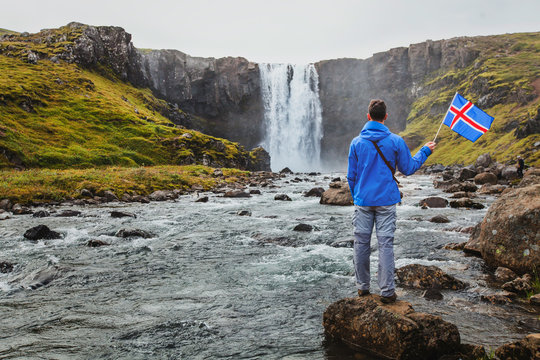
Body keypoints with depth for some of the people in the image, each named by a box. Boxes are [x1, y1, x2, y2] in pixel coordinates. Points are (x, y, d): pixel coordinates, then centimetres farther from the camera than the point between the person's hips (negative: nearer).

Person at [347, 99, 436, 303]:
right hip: (386, 201, -1)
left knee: (361, 244, 9)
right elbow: (408, 169, 5)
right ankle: (387, 292, 4)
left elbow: (351, 175, 6)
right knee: (385, 244, 2)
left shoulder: (356, 142, 1)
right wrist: (425, 151, 20)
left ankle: (362, 287, 19)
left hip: (363, 201, 1)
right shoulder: (396, 141, -4)